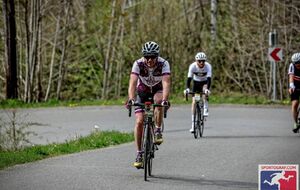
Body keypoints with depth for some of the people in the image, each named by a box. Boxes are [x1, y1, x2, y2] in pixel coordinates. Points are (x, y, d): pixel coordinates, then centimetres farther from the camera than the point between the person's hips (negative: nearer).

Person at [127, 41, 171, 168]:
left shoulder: (163, 64, -27)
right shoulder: (138, 64, -25)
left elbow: (166, 83, -39)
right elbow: (132, 83, -35)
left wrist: (165, 100, -56)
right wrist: (131, 99, -52)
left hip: (158, 90, -1)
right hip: (142, 92, 1)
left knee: (158, 100, -37)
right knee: (139, 121, -14)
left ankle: (158, 131, -19)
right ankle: (139, 154, -3)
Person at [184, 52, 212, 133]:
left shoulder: (208, 66, -29)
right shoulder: (192, 66, -27)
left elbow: (209, 79, -38)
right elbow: (189, 78, -33)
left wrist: (207, 89, -53)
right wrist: (187, 89, -48)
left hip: (205, 82, -1)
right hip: (196, 83, 1)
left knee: (205, 91, -36)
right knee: (194, 102, -9)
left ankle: (206, 110, -18)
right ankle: (193, 124, -5)